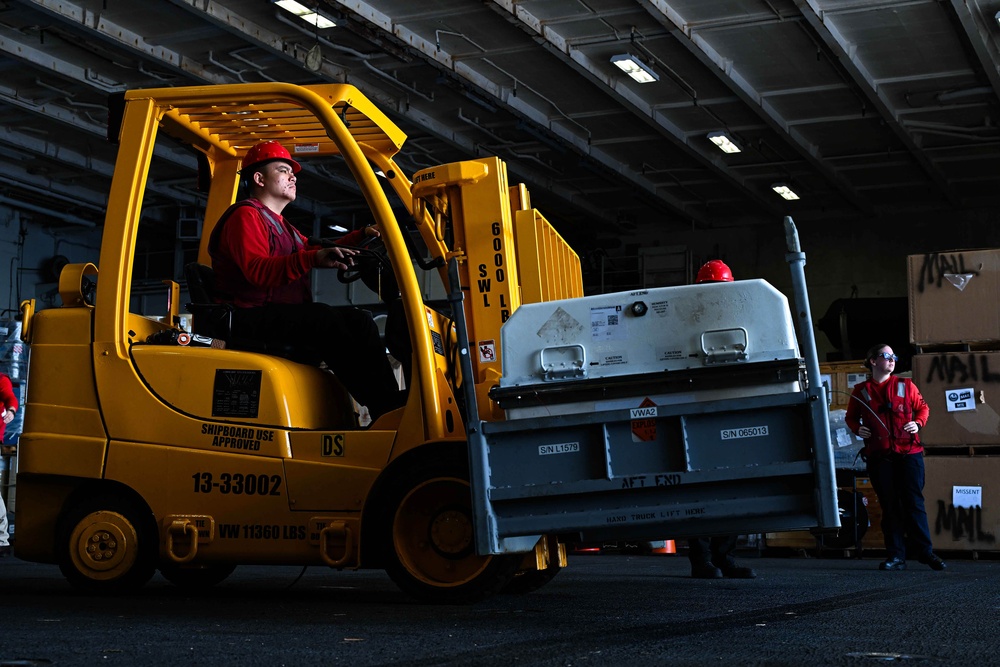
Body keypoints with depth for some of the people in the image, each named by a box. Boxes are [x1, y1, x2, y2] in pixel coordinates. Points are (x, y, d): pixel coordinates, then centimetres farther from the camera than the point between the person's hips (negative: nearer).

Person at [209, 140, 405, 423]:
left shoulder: (281, 226, 29)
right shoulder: (246, 216, -4)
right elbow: (257, 270, -22)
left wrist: (362, 236, 14)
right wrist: (314, 259, -35)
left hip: (282, 317, 10)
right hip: (253, 319, -10)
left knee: (359, 321, -6)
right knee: (325, 319, -29)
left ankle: (391, 407, -20)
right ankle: (387, 412, -33)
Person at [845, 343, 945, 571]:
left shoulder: (905, 385, 8)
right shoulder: (861, 391, 8)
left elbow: (923, 407, 16)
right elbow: (850, 417, 18)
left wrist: (918, 423, -3)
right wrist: (857, 428, -2)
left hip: (909, 452, 0)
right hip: (879, 457, 0)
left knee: (914, 503, -2)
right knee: (889, 506, 2)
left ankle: (925, 553, 5)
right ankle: (896, 555, 6)